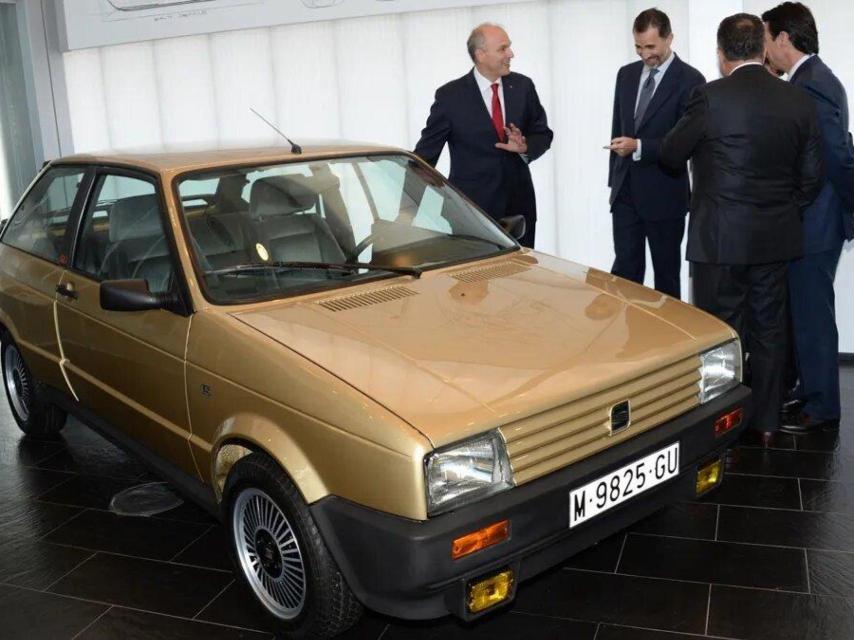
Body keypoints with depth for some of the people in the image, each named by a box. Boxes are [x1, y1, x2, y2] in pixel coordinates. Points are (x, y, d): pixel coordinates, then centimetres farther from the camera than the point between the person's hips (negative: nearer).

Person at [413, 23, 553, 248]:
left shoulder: (523, 86, 5)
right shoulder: (450, 95, -4)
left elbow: (543, 134, 13)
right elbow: (426, 151, -1)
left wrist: (525, 147, -11)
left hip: (519, 204, 4)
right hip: (472, 206, -3)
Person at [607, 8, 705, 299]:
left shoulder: (690, 80, -9)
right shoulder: (626, 74, 10)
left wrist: (640, 147, -23)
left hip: (664, 195, -5)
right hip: (626, 191, 5)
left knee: (666, 273, 8)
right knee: (624, 270, 4)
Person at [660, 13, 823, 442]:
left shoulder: (711, 97, -12)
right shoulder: (798, 101, 2)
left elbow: (670, 156, -1)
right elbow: (812, 174, 5)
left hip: (720, 237, -5)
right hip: (776, 238, 5)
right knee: (769, 330, 14)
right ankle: (766, 423, 25)